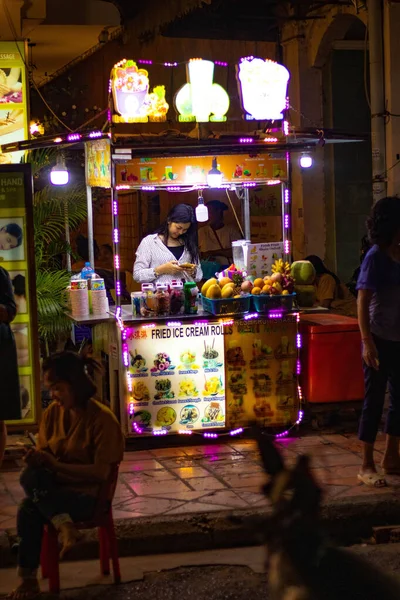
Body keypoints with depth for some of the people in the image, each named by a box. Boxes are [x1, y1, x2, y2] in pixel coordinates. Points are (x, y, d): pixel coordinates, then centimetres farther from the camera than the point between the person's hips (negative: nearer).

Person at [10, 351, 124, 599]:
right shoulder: (53, 412, 4)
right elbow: (45, 454, 11)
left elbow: (101, 473, -17)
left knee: (29, 510, -29)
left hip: (86, 495, -5)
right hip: (55, 489, 5)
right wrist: (38, 459, -13)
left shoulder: (102, 418, -14)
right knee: (30, 475, -29)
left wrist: (55, 465, -22)